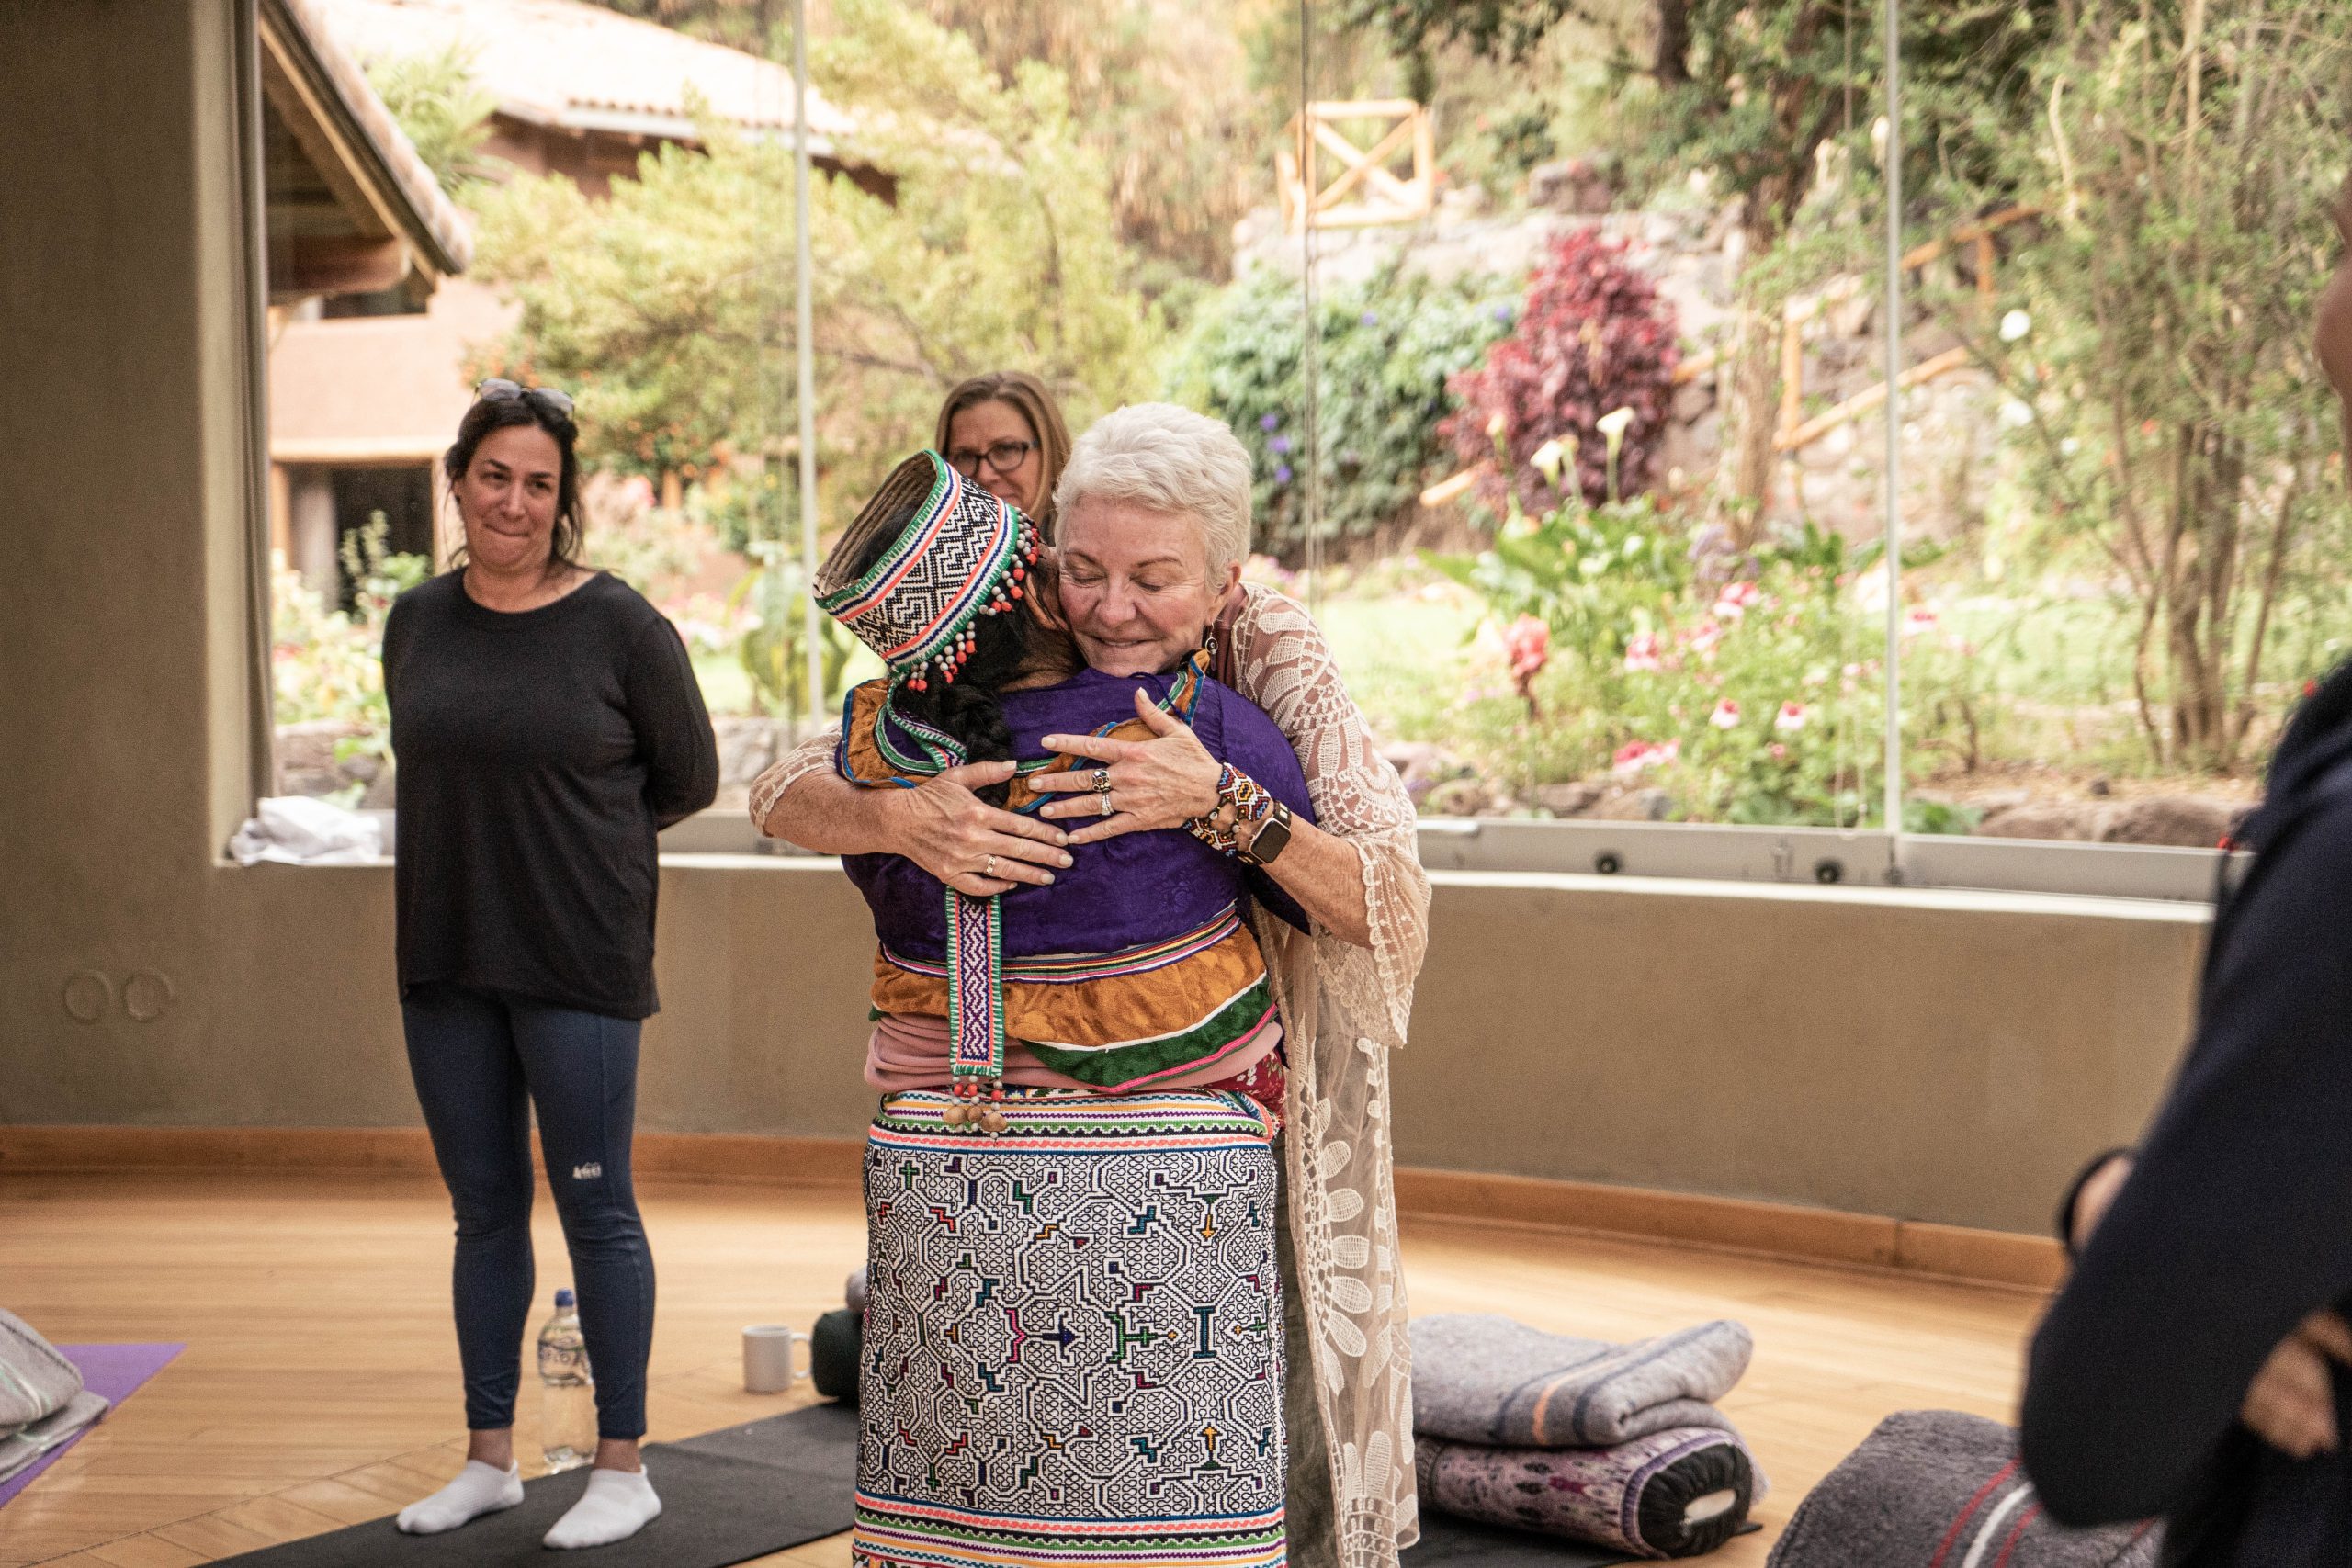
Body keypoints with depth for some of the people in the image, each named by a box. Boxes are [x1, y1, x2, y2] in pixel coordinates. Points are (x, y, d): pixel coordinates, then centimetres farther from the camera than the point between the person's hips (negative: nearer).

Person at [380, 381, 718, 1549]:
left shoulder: (621, 627, -8)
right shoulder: (415, 622, 6)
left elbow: (689, 781, 0)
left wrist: (565, 832, 4)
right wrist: (491, 841, 7)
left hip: (578, 962, -5)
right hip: (445, 962, 5)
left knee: (593, 1208, 1)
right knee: (483, 1210, 13)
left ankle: (622, 1469, 13)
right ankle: (488, 1458, 25)